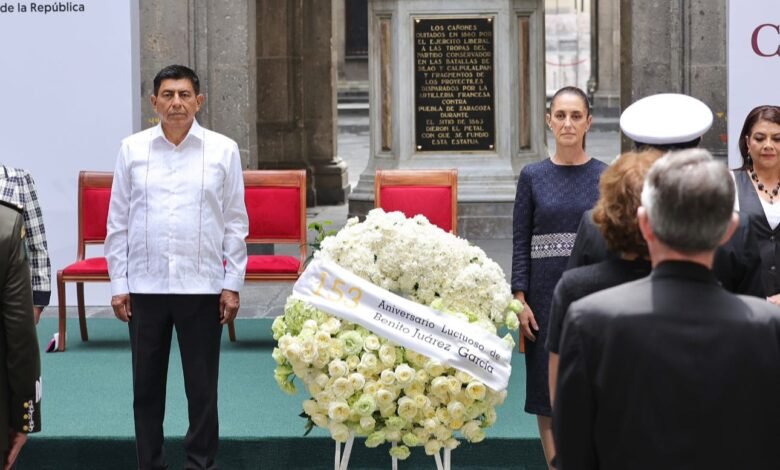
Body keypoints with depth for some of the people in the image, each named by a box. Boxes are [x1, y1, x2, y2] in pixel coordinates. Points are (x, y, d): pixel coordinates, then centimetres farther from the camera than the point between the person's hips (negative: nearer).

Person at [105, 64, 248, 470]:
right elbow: (118, 221, 6)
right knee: (146, 386, 9)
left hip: (202, 285, -1)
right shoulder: (132, 149, 4)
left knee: (202, 387, 5)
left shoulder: (223, 151, 2)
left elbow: (235, 223, 4)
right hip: (145, 285, 1)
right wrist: (118, 284, 2)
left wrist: (232, 285, 0)